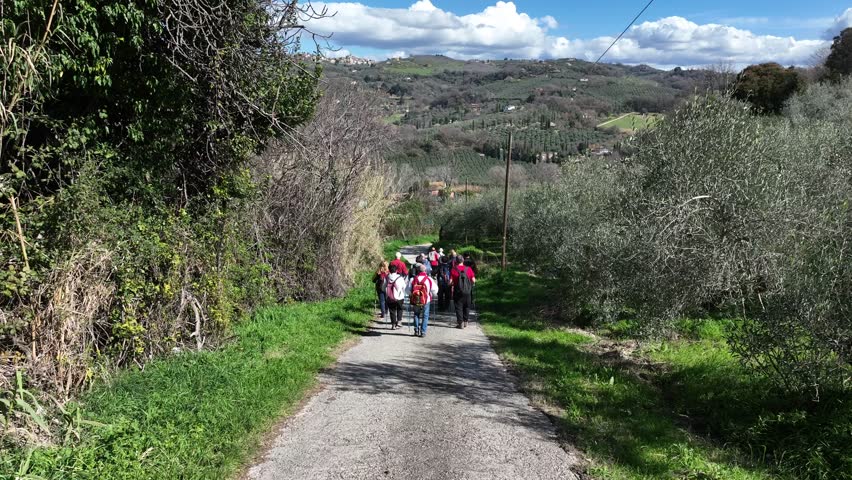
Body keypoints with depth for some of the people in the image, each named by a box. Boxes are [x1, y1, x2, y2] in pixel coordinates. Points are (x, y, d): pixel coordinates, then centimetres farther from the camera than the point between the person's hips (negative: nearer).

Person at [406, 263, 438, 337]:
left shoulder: (413, 279, -8)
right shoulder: (429, 279, -9)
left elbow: (407, 290, -3)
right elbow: (434, 290, -6)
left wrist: (411, 295, 16)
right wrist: (431, 295, 14)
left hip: (415, 301, 1)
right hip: (426, 301, -1)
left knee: (416, 315, 21)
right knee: (425, 316, 11)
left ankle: (416, 331, 18)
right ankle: (423, 332, 7)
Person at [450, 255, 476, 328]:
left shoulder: (454, 270, -8)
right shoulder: (469, 269, -3)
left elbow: (450, 282, -11)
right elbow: (473, 280, -3)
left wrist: (452, 284, 11)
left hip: (457, 292, -2)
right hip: (467, 292, 2)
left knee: (458, 307, 6)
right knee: (466, 307, 18)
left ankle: (460, 323, 3)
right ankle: (465, 321, 24)